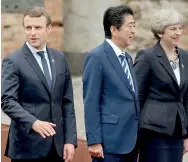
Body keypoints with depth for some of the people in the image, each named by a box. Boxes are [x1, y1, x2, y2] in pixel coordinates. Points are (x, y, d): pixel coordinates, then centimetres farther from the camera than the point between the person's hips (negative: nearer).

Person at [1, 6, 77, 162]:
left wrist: (70, 139, 3)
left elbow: (67, 102, 11)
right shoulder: (13, 61, -5)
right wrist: (33, 122, -29)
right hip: (28, 146, -4)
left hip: (56, 144, 5)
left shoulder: (59, 58, 11)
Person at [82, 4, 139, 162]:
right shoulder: (97, 57, -9)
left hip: (130, 141, 8)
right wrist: (94, 141, -16)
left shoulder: (128, 58, 16)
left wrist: (136, 139, 15)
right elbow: (91, 102, -12)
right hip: (110, 142, -8)